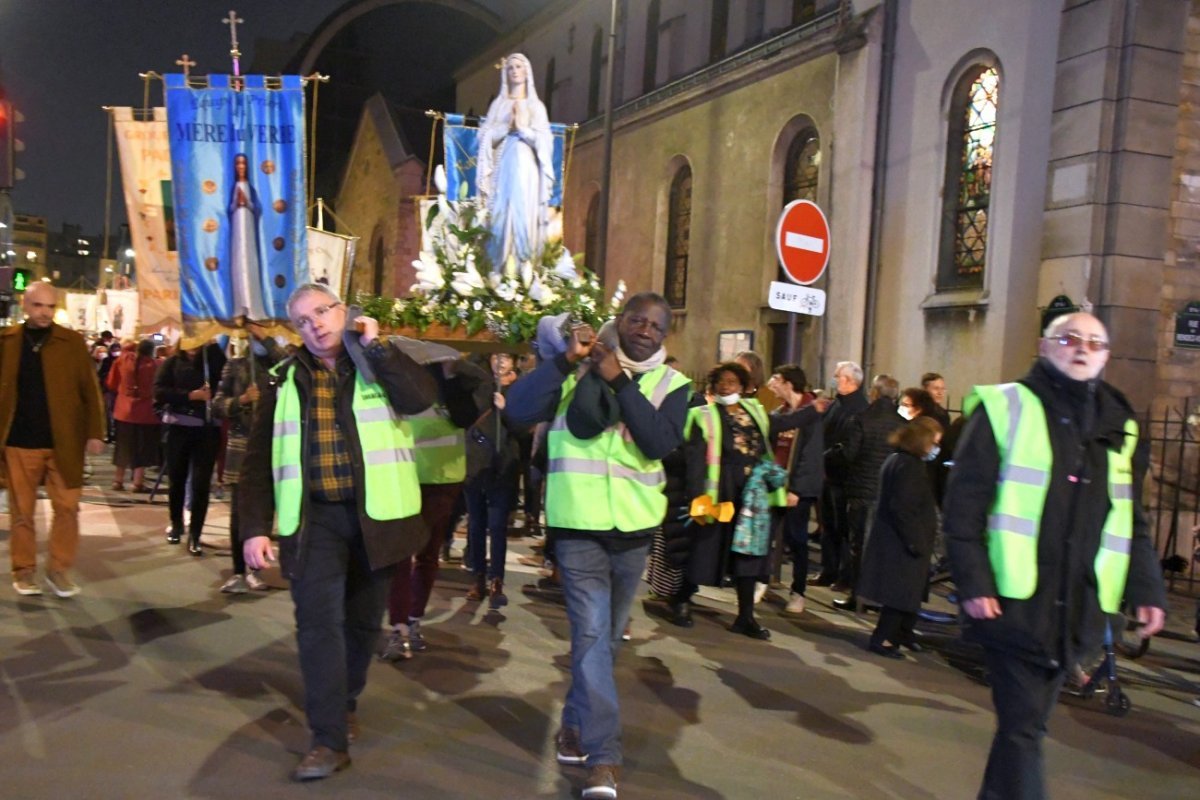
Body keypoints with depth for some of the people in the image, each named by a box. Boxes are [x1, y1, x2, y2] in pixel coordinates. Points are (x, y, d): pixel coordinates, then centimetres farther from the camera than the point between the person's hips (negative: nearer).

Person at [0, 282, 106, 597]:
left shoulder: (72, 342, 1)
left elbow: (90, 390, 1)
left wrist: (94, 433, -5)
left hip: (64, 441, 0)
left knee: (67, 508, 1)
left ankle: (59, 570, 14)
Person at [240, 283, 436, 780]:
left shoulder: (381, 364, 4)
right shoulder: (286, 380, 7)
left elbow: (422, 398, -18)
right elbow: (258, 459, 5)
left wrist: (373, 346, -15)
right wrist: (254, 527, -3)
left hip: (375, 516, 0)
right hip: (315, 519, 0)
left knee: (363, 620, 13)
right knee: (319, 620, -8)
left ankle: (344, 704, 36)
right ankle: (330, 740, -3)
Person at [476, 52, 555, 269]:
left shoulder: (536, 106, 12)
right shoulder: (498, 104, 15)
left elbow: (544, 142, 3)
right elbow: (487, 138, 5)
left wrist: (522, 127, -7)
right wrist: (507, 125, -8)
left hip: (527, 169, -1)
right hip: (503, 168, 1)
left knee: (525, 217, -8)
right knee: (502, 217, -7)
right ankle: (499, 272, -7)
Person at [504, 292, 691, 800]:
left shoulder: (670, 384, 2)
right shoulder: (577, 367, -1)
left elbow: (662, 442, -16)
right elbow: (518, 410, -14)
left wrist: (620, 381, -20)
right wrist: (566, 359, -22)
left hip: (633, 527, 3)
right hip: (578, 524, -3)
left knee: (607, 637, 16)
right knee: (591, 635, -9)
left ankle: (577, 724, 37)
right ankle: (604, 756, -4)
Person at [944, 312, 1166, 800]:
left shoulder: (1118, 426, 13)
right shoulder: (1005, 407, -3)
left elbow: (1131, 519, 18)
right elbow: (964, 502, -8)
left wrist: (1145, 588, 9)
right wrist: (972, 583, -14)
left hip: (1076, 607, 5)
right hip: (1015, 601, -5)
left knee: (1026, 721, 14)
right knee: (1022, 725, -5)